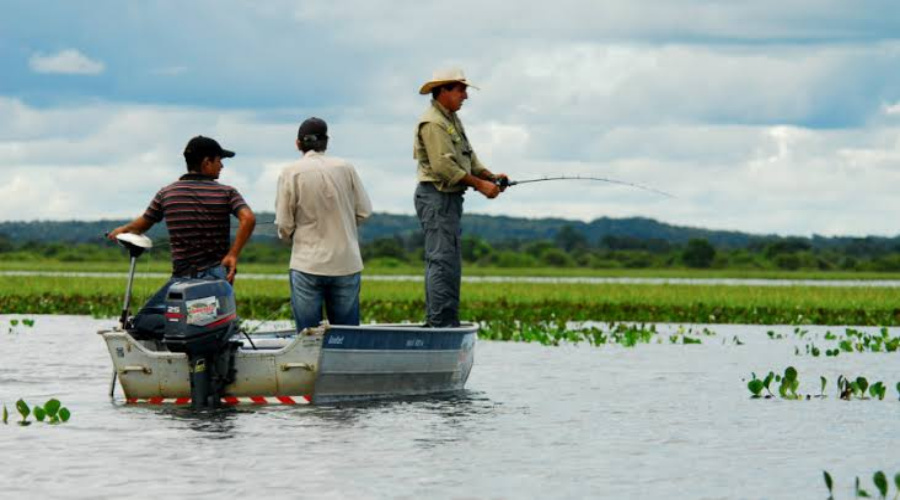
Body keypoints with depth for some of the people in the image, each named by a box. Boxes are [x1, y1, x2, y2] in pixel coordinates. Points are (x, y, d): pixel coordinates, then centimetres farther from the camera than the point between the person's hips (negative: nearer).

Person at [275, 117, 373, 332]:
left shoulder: (291, 172, -6)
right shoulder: (345, 168, -1)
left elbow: (284, 225, -5)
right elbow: (364, 212, 5)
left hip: (307, 265, -2)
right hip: (346, 263, 2)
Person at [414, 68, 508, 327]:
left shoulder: (453, 120, 19)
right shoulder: (432, 123, -14)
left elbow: (469, 157, 19)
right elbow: (443, 166, -22)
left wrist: (490, 176, 2)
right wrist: (480, 185, -19)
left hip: (451, 198, 11)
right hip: (437, 196, -11)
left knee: (450, 262, 12)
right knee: (442, 260, -14)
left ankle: (447, 323, 15)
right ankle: (440, 323, -17)